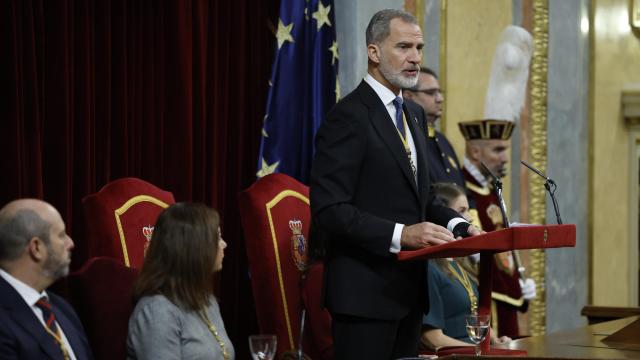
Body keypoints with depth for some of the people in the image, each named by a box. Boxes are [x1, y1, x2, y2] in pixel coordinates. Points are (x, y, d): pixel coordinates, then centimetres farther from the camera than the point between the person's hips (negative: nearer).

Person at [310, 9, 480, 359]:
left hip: (407, 288, 9)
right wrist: (400, 234, -27)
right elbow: (330, 210, -19)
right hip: (365, 291, -9)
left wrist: (455, 224, 4)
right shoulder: (348, 117, -13)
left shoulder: (413, 114, 16)